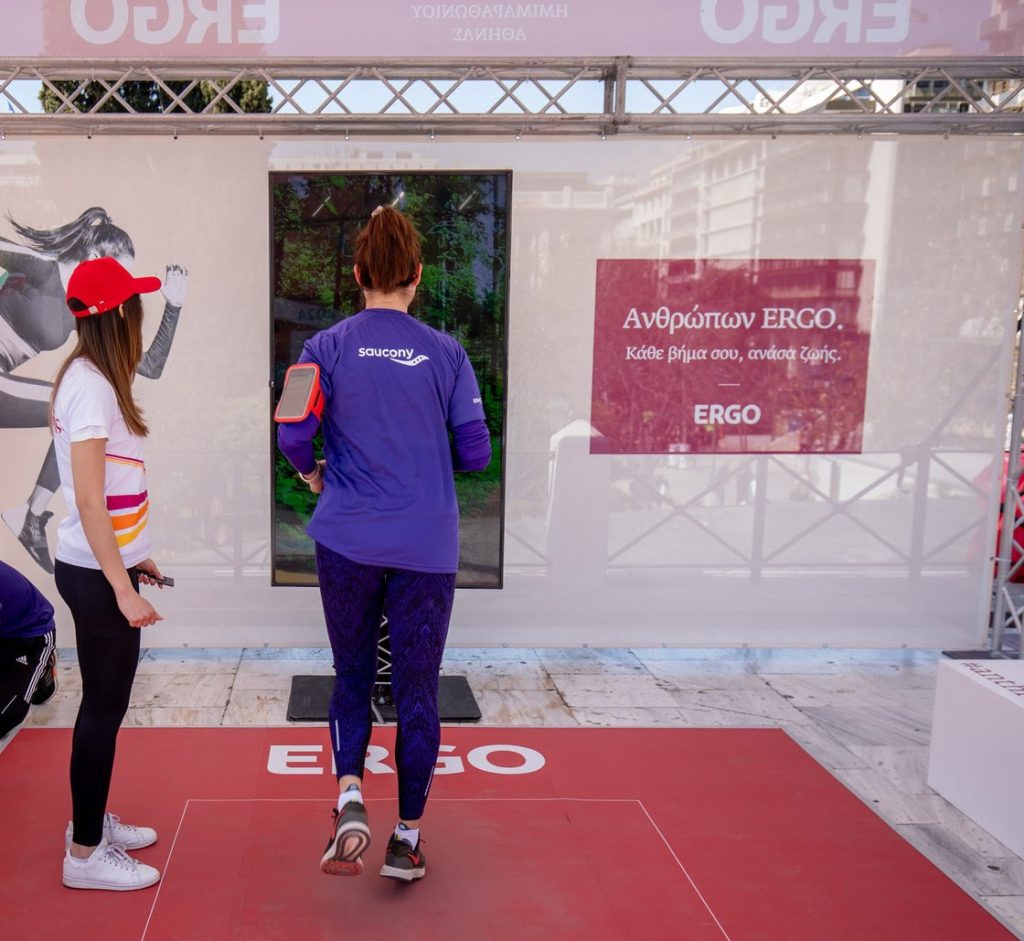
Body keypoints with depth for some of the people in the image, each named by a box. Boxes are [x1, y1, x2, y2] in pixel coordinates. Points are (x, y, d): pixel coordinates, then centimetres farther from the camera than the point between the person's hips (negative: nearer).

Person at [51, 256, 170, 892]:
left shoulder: (90, 377, 9)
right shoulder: (91, 386, -19)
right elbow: (89, 501, -23)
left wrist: (134, 554, 21)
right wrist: (123, 588, -23)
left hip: (102, 564, 9)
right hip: (97, 574, -9)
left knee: (107, 700, 18)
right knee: (105, 706, 2)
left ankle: (91, 820, 34)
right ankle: (85, 853, 15)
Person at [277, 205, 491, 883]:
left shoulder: (325, 348, -2)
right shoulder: (447, 353, -2)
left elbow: (294, 436, -8)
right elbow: (476, 453, -2)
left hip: (347, 541, 1)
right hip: (427, 547, 0)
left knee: (353, 675, 18)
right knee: (418, 691, 10)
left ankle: (350, 798, -2)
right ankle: (408, 838, 19)